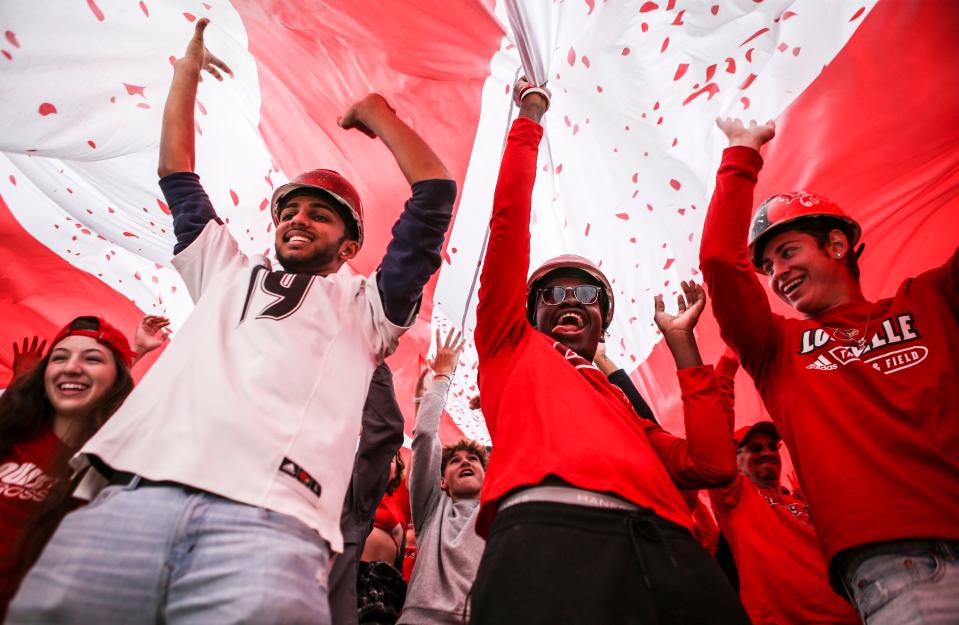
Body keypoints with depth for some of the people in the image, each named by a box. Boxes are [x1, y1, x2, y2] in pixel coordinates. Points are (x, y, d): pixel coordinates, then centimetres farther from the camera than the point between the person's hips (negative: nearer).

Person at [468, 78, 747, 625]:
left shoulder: (625, 403, 33)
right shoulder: (512, 349, 25)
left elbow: (711, 466, 19)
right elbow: (509, 224, 20)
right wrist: (530, 119, 28)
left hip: (670, 549, 5)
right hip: (549, 530, -4)